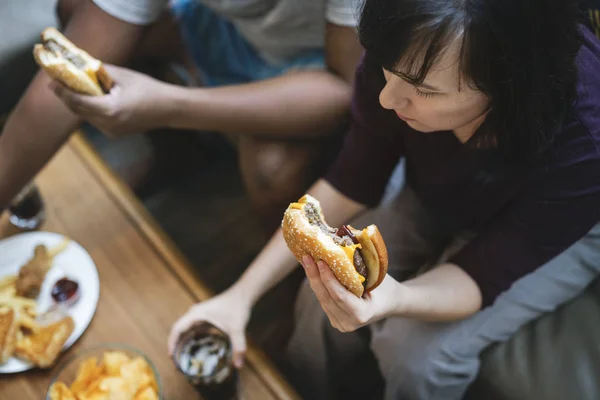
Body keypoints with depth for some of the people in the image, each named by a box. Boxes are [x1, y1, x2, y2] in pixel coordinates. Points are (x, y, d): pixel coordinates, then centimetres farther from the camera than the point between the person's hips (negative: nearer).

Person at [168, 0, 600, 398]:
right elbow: (350, 185, -14)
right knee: (320, 304, -14)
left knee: (419, 355, -21)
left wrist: (394, 300, -49)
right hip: (438, 202, 3)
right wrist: (242, 294, -18)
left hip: (563, 229, -2)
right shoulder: (404, 59, -29)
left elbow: (481, 274, -27)